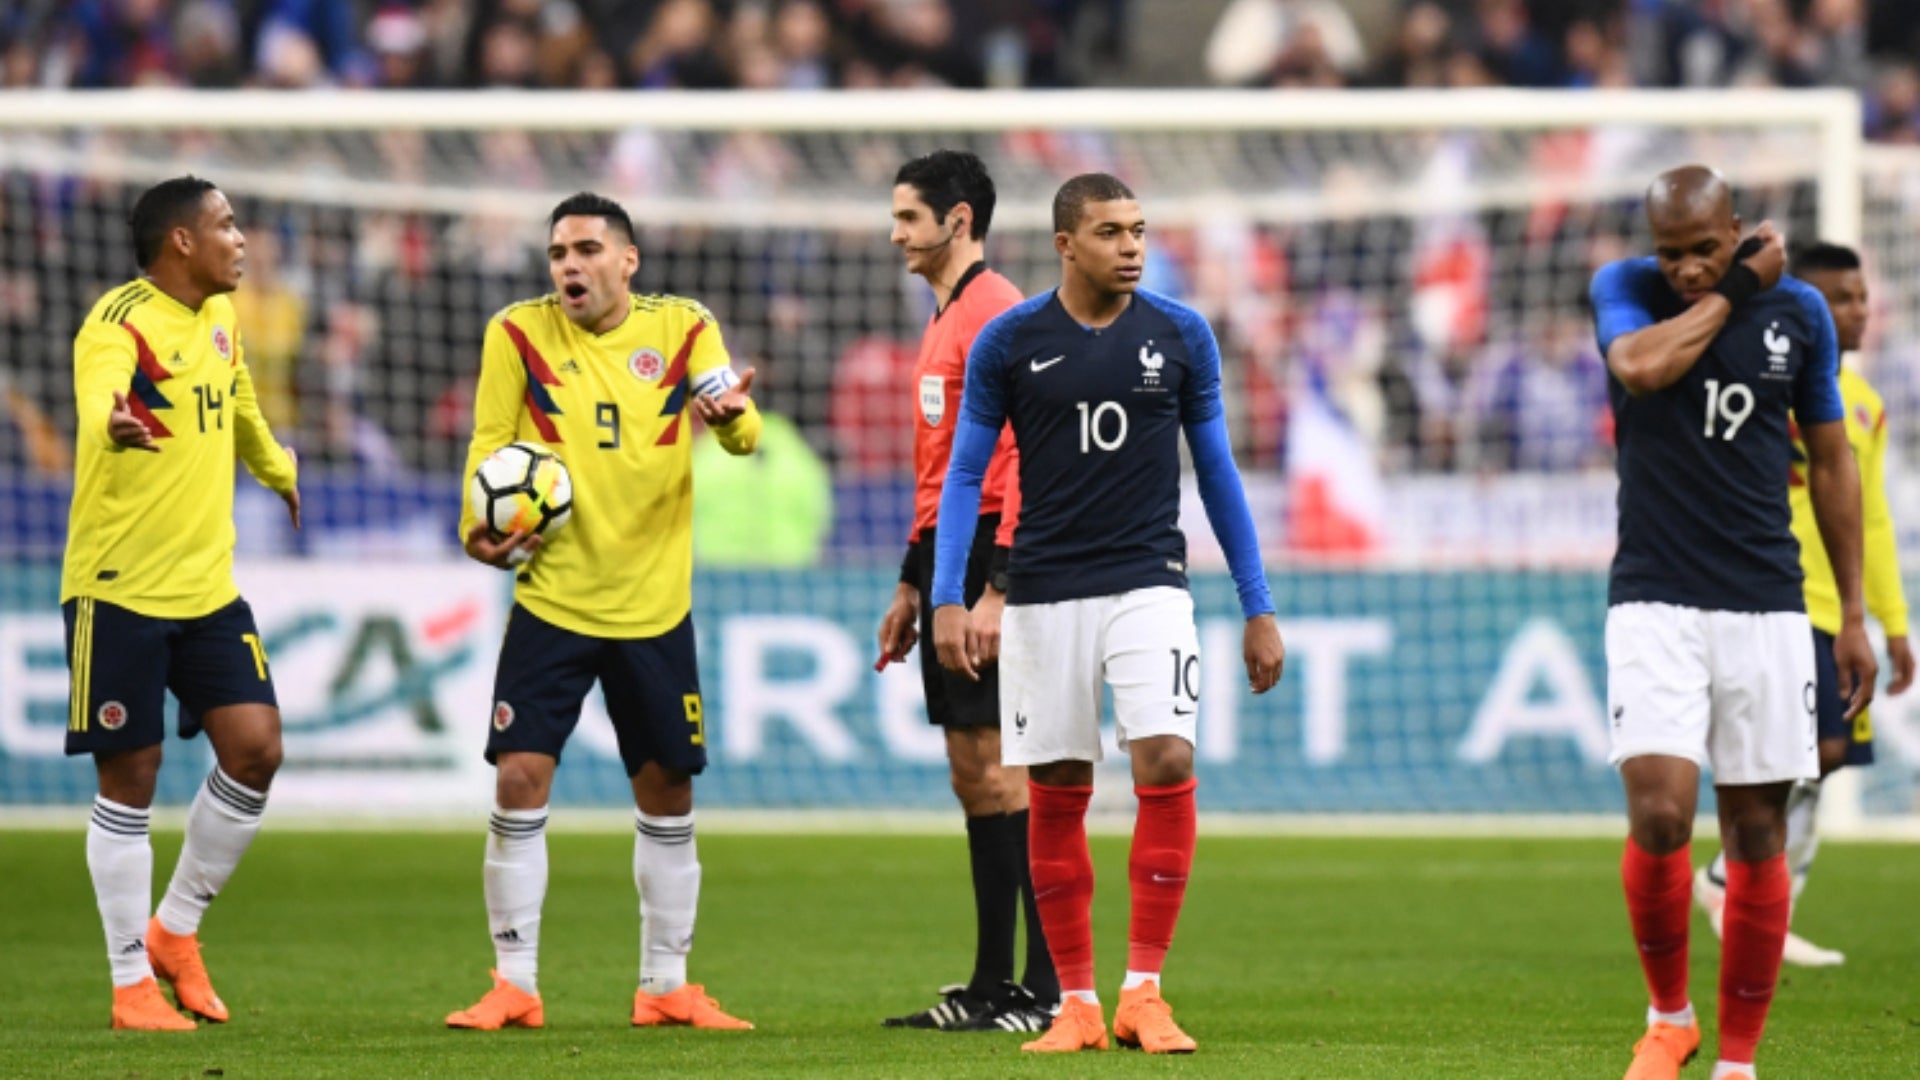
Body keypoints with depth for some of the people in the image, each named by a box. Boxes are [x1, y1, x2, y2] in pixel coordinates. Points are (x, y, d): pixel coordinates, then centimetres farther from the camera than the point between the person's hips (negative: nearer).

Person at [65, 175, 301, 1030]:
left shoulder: (218, 321, 9)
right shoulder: (119, 324, -15)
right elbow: (97, 397, -38)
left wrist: (285, 477, 45)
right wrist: (115, 427, -61)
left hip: (208, 586, 7)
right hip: (119, 589, -7)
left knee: (255, 748, -3)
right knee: (130, 777, -1)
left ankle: (176, 930, 16)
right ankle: (132, 982, 9)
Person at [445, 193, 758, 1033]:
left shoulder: (683, 329, -2)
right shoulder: (518, 333, -3)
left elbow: (743, 434, -12)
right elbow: (490, 445, 2)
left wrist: (731, 417, -36)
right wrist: (479, 529, -15)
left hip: (654, 607, 1)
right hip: (550, 600, -1)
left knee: (666, 794, 8)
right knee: (519, 780, -10)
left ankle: (665, 986, 21)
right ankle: (514, 985, -1)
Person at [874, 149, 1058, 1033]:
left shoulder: (997, 313, -12)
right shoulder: (945, 321, 19)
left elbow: (1024, 455, -19)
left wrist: (997, 587, -24)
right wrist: (911, 585, 24)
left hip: (990, 555, -10)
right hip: (947, 559, 10)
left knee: (1004, 773, -11)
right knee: (972, 776, 10)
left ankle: (1048, 990, -11)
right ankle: (992, 986, 13)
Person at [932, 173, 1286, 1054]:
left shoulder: (1181, 336, 3)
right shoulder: (1008, 343, 0)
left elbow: (1217, 472, 10)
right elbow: (965, 475, 4)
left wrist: (1258, 607, 9)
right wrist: (947, 600, -7)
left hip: (1147, 584, 0)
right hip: (1044, 593, 0)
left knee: (1167, 763, -16)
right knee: (1055, 794, 3)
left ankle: (1143, 993, -8)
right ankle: (1076, 1004, 12)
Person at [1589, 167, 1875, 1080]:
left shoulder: (1798, 311, 5)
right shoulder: (1625, 290, 1)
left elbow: (1830, 464, 13)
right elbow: (1641, 367, -23)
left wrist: (1854, 614, 11)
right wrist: (1734, 289, -12)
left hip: (1767, 608, 2)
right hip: (1656, 602, -2)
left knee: (1757, 833, 2)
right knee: (1660, 811, -17)